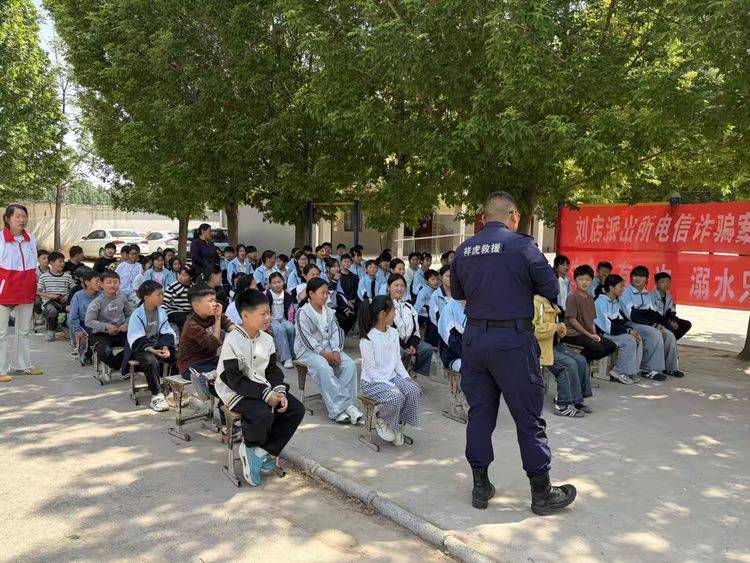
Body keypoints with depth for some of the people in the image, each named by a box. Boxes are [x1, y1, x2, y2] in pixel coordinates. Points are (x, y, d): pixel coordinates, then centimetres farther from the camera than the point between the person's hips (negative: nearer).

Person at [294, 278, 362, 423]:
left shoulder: (329, 311, 14)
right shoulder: (302, 313, -6)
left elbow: (336, 332, 8)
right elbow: (306, 338, -15)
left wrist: (336, 351, -10)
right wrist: (323, 353, -21)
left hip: (328, 348, 6)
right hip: (308, 350, -6)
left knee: (349, 364, -19)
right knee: (324, 368, -35)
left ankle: (338, 409, -21)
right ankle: (346, 405, -31)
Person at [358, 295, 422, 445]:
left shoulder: (393, 333, 6)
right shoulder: (367, 340, -17)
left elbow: (397, 361, 12)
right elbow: (371, 369, -17)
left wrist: (407, 377, -3)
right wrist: (391, 386, -22)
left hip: (392, 377, 7)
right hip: (372, 382, -7)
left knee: (414, 391, -20)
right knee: (396, 397, -32)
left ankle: (398, 425, 2)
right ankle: (380, 419, 1)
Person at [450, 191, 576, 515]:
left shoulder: (464, 250, 6)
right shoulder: (522, 245, -10)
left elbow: (457, 291, 19)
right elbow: (551, 290, -3)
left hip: (474, 337, 5)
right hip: (512, 341, -5)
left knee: (479, 412, 13)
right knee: (529, 417, 5)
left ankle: (480, 488, 22)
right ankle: (542, 493, 16)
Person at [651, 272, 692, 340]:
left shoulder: (669, 297, 10)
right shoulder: (652, 296, -16)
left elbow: (671, 312, 12)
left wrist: (674, 321, -11)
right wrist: (669, 321, -23)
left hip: (664, 319, 9)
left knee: (687, 324, 0)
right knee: (670, 327, -34)